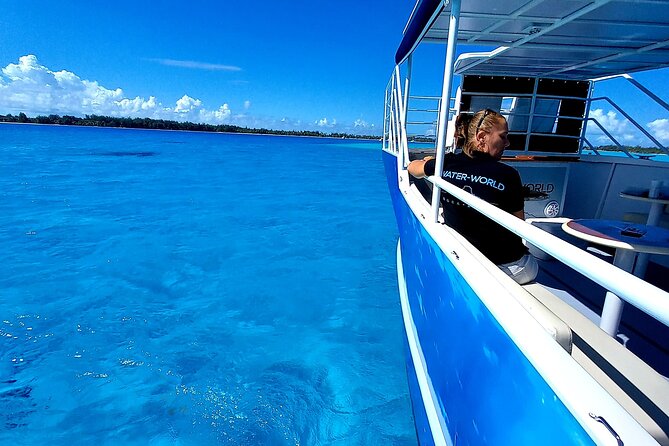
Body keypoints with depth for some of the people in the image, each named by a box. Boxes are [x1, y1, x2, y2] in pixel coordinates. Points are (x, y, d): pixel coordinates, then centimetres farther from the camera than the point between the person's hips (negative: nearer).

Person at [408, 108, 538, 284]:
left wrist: (429, 161, 34)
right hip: (507, 267, -3)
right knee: (533, 267, 30)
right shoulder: (508, 174, -19)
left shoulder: (445, 165, -9)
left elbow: (412, 167, 13)